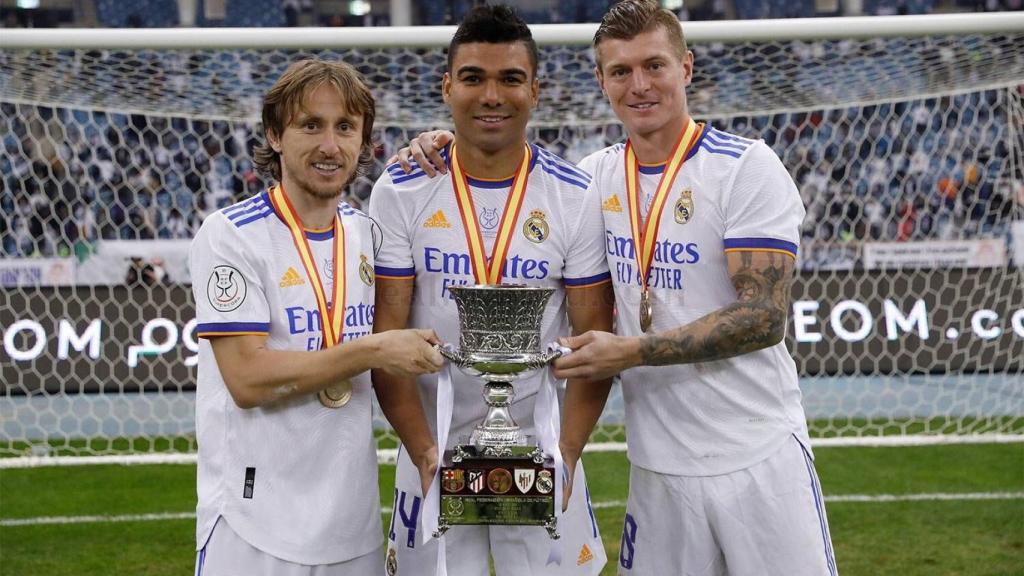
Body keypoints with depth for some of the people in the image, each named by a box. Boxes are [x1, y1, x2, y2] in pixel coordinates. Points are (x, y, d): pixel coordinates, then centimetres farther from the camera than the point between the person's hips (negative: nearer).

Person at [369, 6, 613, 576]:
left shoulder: (576, 198, -3)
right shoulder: (402, 193, -4)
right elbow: (384, 337, -5)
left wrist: (568, 452, -14)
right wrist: (423, 450, -15)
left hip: (540, 448, 0)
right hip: (434, 450, 0)